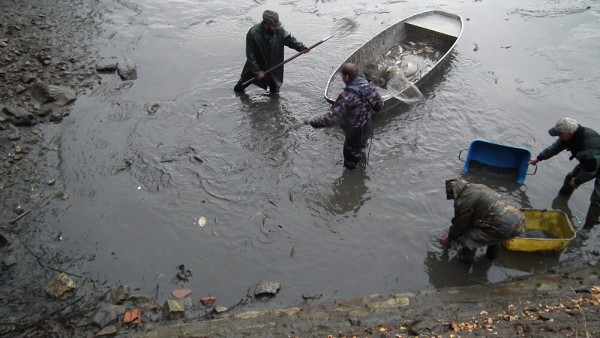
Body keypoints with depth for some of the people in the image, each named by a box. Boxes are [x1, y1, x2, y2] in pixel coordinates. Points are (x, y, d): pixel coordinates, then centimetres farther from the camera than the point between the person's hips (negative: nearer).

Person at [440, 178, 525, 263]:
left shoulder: (463, 201, -7)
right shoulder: (478, 187, 20)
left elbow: (459, 225, 6)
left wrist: (448, 239, 25)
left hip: (505, 228, -9)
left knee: (464, 237, -1)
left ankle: (467, 257, 27)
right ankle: (492, 253, 47)